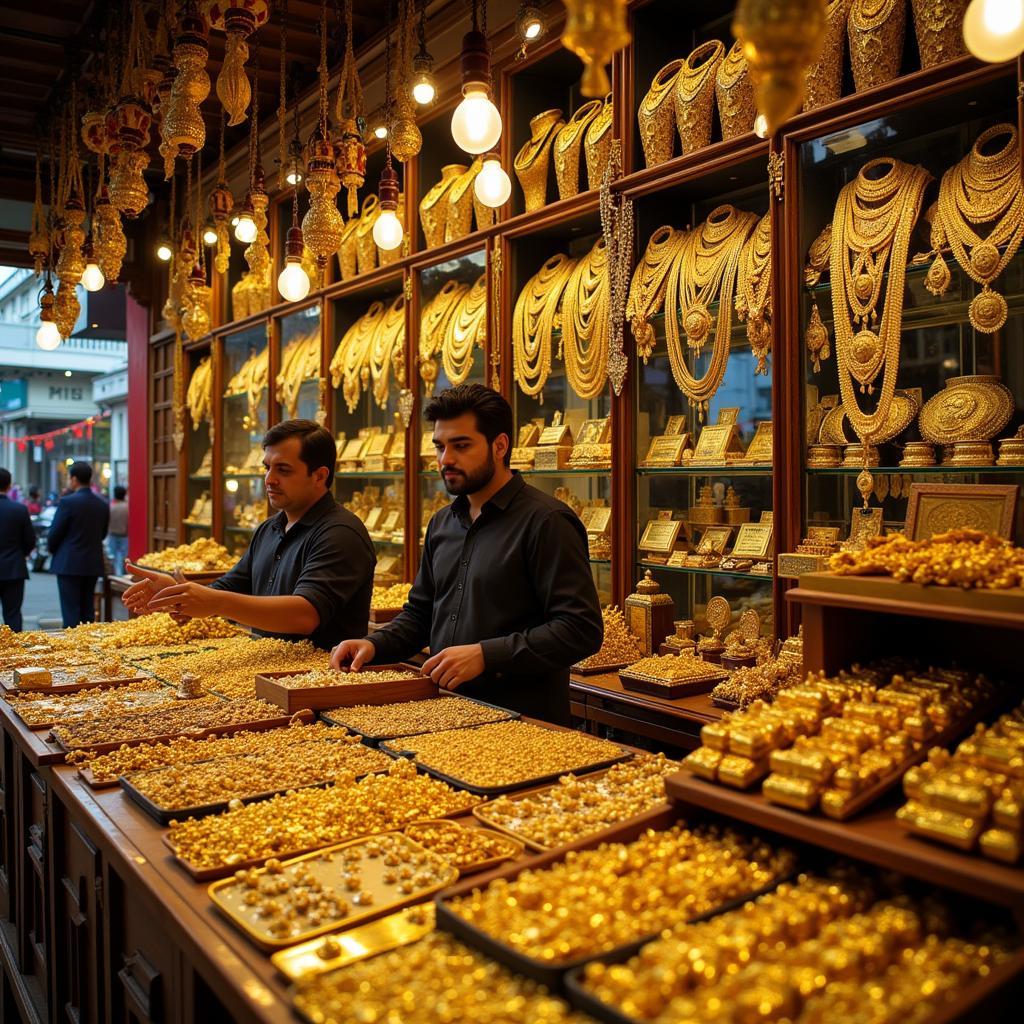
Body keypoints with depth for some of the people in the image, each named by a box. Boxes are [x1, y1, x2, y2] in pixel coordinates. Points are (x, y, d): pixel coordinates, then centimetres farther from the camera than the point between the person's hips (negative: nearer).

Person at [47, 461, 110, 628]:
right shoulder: (102, 504, 5)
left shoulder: (68, 502, -13)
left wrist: (52, 549, 11)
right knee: (87, 610, 12)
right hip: (94, 563, 6)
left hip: (69, 563, -5)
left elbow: (54, 533, -8)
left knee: (70, 610, -2)